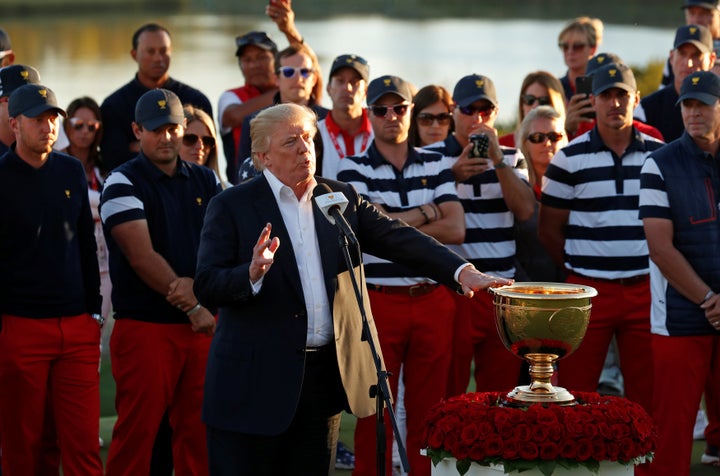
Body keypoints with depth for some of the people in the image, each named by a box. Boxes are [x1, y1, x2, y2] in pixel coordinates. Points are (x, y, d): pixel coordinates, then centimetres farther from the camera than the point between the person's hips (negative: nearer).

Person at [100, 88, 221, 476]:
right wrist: (194, 307, -16)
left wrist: (195, 285, -15)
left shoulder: (206, 181, 12)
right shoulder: (123, 184, -4)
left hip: (201, 326, 5)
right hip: (144, 325, -4)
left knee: (199, 430, 4)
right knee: (137, 432, -5)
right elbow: (143, 256, -13)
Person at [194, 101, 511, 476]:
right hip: (256, 381, -4)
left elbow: (400, 240, 1)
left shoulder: (341, 199, 11)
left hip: (326, 373, 4)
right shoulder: (232, 207, -2)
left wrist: (462, 272, -15)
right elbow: (206, 286, -10)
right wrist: (253, 274, -31)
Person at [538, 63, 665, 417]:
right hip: (589, 292, -2)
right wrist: (581, 269, 4)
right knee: (575, 393, -1)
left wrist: (655, 271, 4)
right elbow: (549, 230, 5)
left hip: (645, 291, 2)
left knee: (646, 394, 4)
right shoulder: (570, 159, 1)